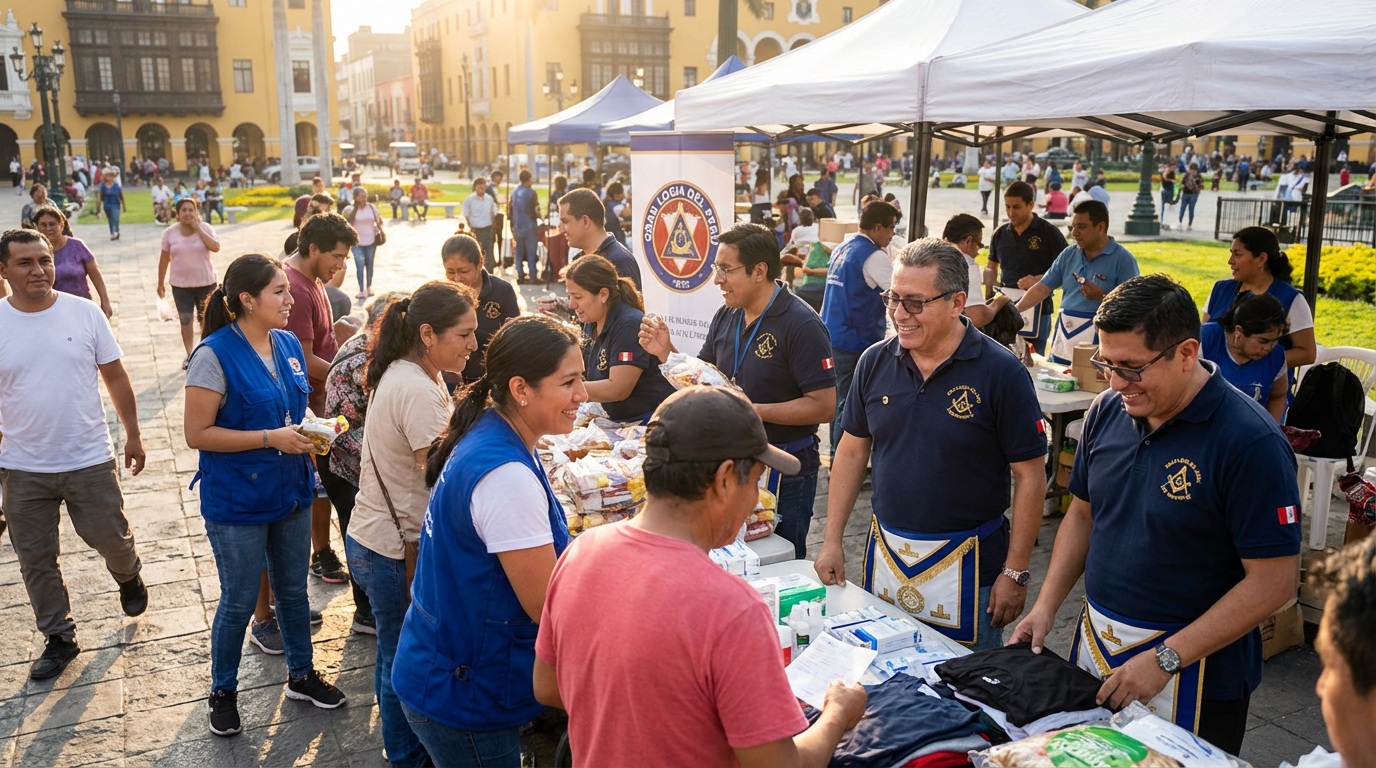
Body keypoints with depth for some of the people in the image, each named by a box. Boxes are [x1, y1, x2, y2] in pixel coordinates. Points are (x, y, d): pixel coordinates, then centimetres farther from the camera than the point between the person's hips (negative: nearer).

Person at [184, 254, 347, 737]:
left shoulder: (288, 345, 2)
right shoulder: (215, 355, -19)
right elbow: (197, 434, -18)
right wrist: (270, 438, -23)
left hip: (291, 493, 6)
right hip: (237, 502, -6)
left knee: (293, 590, 19)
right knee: (239, 602, 9)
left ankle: (301, 675, 38)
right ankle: (223, 692, 32)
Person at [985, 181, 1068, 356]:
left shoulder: (1050, 233, -3)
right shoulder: (1000, 233, 10)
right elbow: (991, 267, 20)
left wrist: (1039, 279, -20)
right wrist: (990, 283, -2)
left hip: (1037, 310, -4)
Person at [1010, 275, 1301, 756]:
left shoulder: (1250, 441, -20)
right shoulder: (1108, 412, -1)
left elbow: (1273, 582, -19)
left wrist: (1165, 659, -20)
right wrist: (1046, 606, 2)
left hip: (1193, 667, -5)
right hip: (1095, 640, 6)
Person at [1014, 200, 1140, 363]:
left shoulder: (1123, 259, -7)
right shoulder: (1069, 254, 9)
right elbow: (1042, 288, 8)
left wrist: (1102, 297, -22)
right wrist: (1014, 310, -3)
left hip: (1097, 340, -5)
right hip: (1063, 336, 6)